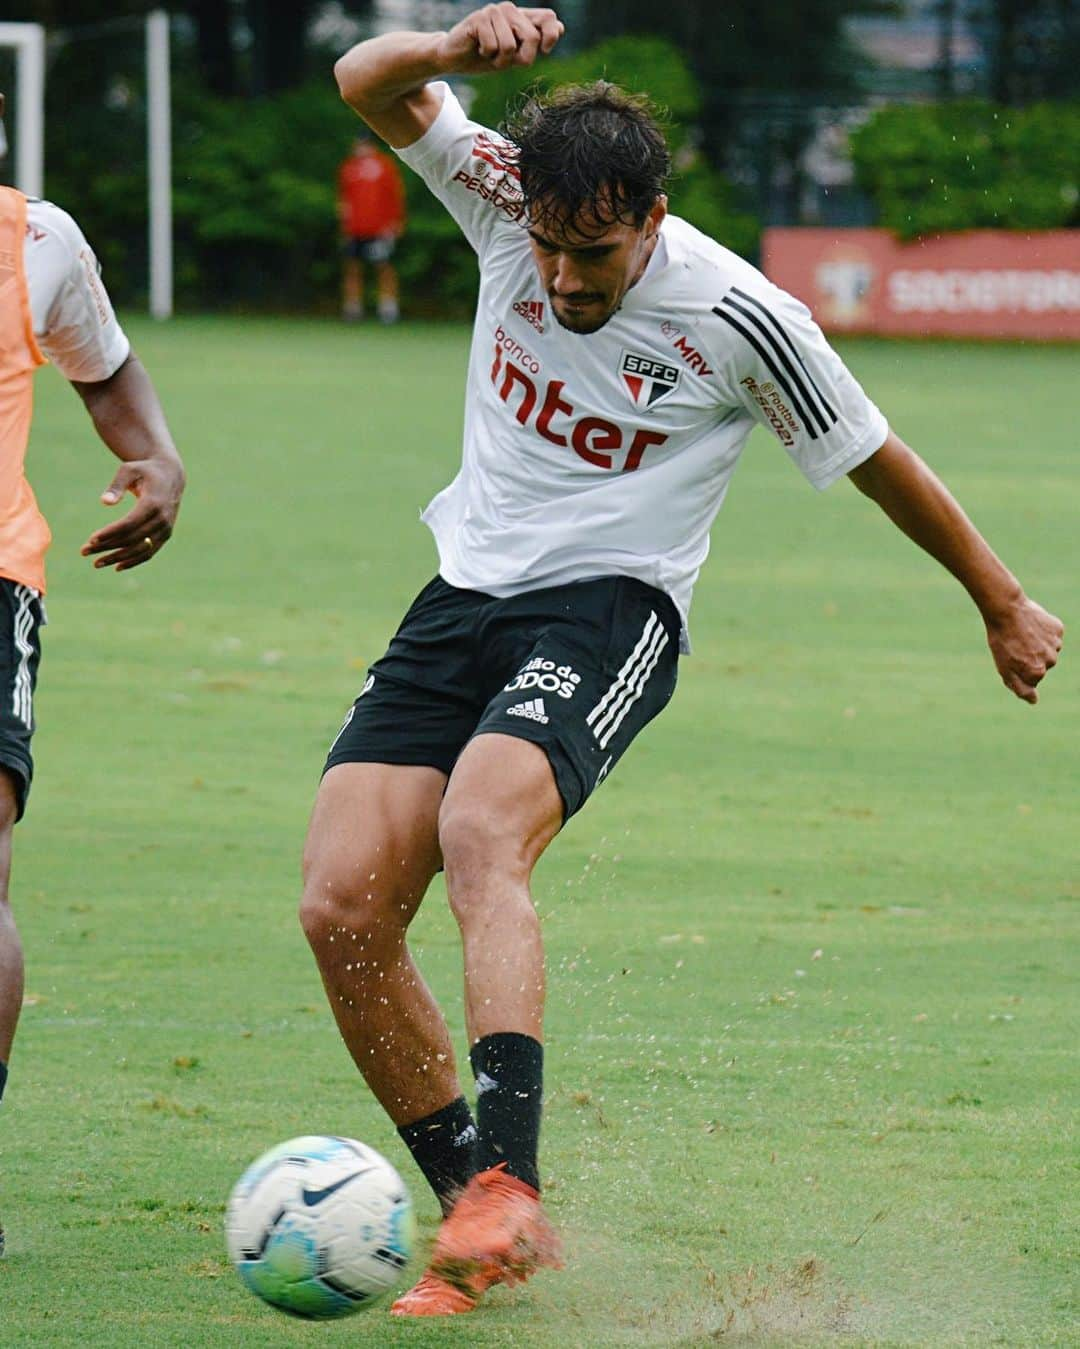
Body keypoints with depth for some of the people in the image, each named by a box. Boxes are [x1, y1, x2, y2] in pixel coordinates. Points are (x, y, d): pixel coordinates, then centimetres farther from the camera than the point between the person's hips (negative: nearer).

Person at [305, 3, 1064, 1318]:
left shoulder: (741, 320, -13)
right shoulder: (506, 199, -4)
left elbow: (877, 463, 1)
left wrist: (1003, 602, 13)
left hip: (609, 608, -5)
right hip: (462, 600, 5)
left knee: (480, 832, -34)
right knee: (341, 906, -11)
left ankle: (502, 1181, -45)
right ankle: (484, 1219, -1)